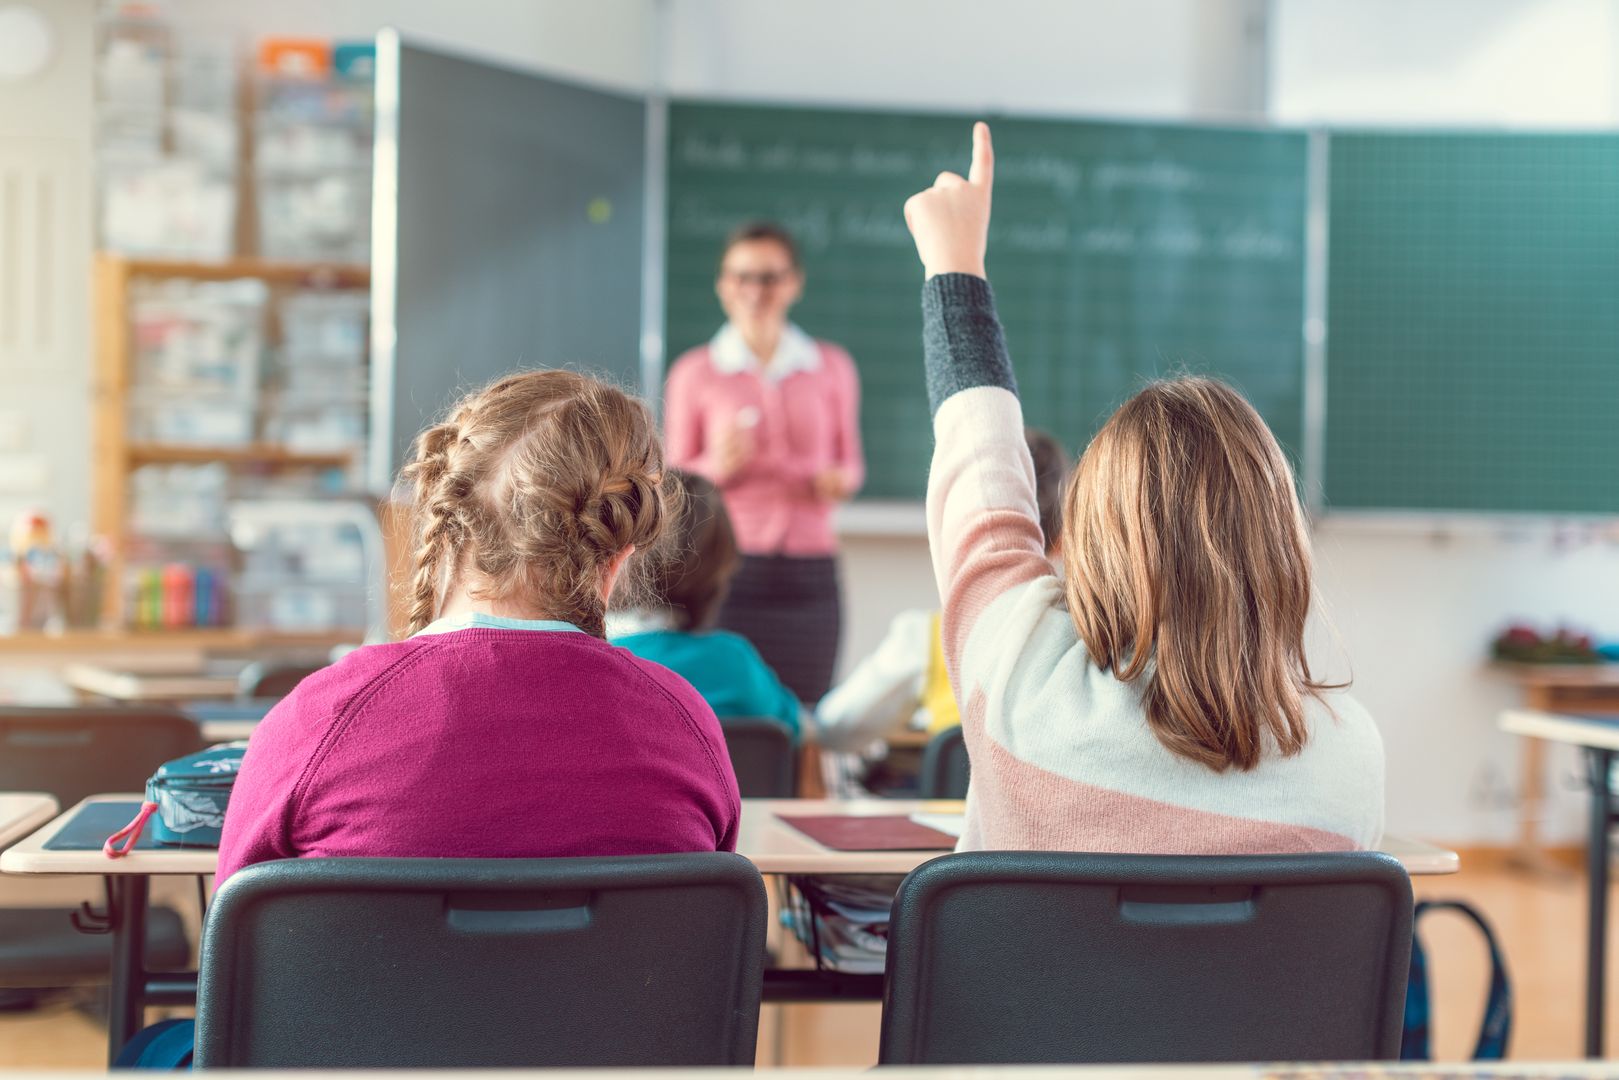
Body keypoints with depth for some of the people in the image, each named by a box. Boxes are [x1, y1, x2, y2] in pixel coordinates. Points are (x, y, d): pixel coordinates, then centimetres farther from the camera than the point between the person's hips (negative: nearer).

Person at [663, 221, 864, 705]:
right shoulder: (694, 373, 5)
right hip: (728, 569, -2)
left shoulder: (832, 368, 10)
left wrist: (839, 480, -4)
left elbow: (850, 460, 18)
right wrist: (718, 466, -12)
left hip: (810, 573, 2)